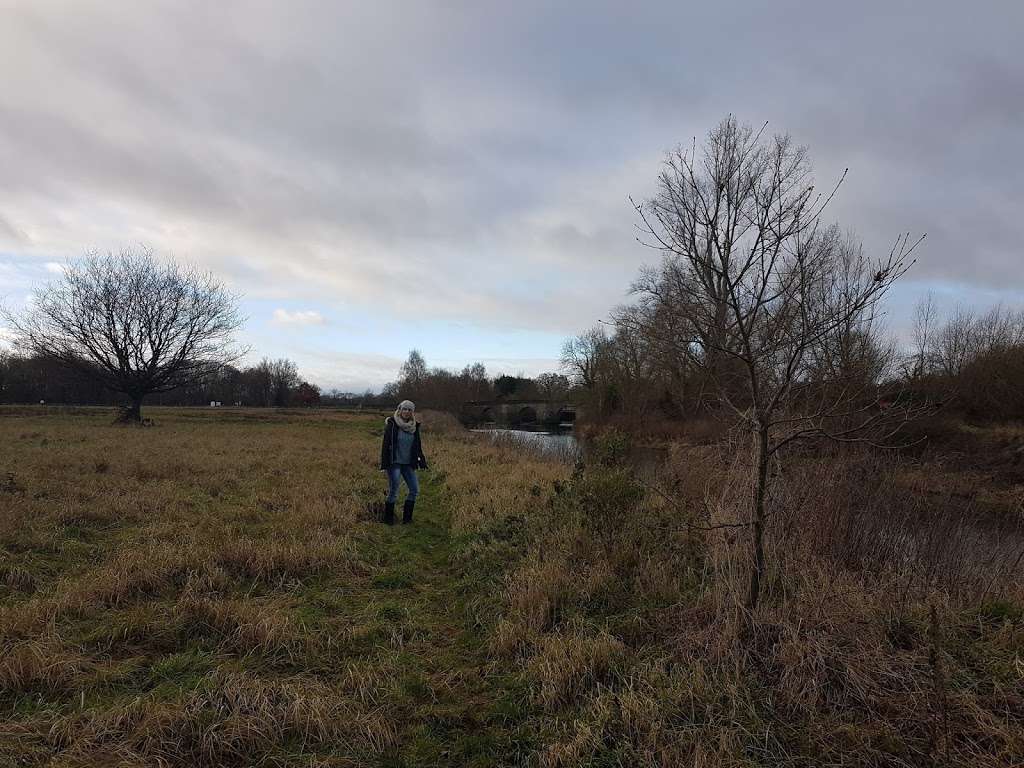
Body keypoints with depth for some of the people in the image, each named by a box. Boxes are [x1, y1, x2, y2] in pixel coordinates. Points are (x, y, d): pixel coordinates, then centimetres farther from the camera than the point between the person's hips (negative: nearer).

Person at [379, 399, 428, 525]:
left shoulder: (414, 426, 6)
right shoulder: (392, 425, -9)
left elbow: (418, 446, 15)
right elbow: (385, 444, -10)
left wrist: (421, 459, 11)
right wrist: (384, 462, -14)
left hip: (408, 464, 6)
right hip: (394, 463, -6)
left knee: (415, 490, 3)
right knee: (393, 492, -3)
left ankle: (407, 517, 16)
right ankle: (388, 518, 12)